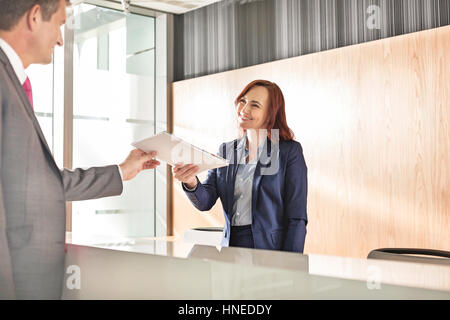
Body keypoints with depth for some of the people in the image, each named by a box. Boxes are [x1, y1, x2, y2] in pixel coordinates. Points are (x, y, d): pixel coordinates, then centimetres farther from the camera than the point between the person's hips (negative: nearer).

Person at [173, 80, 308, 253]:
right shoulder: (226, 150, 12)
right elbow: (205, 202, 4)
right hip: (231, 247, 5)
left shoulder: (290, 151, -2)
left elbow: (297, 218, -4)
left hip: (270, 248, -4)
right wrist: (191, 183, -16)